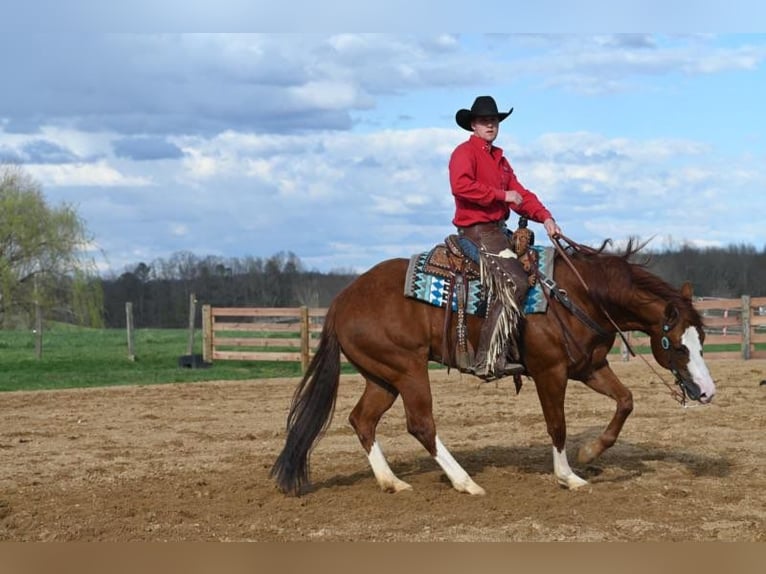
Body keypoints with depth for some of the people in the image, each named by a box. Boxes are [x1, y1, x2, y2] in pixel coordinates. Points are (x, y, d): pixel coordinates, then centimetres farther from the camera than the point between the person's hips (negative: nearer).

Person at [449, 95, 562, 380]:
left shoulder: (499, 159, 23)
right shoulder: (465, 153, -5)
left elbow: (520, 193, 16)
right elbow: (461, 185, -25)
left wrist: (545, 217, 0)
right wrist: (502, 195, -20)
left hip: (497, 230, 10)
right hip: (477, 230, -10)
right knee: (514, 283, -25)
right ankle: (489, 361, -30)